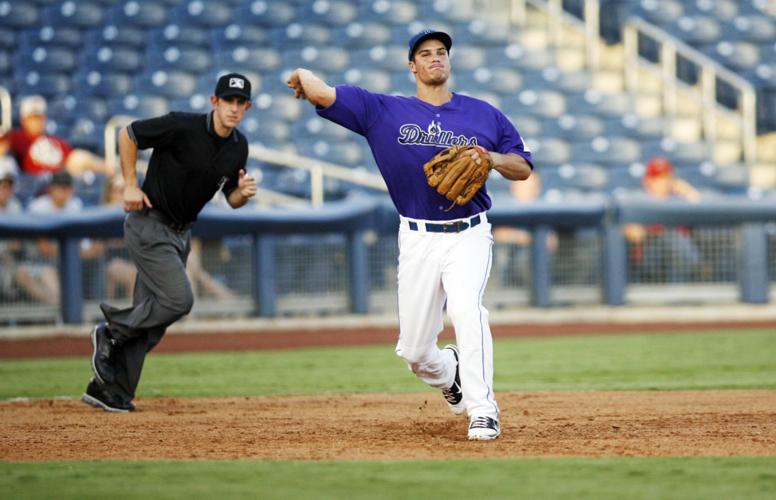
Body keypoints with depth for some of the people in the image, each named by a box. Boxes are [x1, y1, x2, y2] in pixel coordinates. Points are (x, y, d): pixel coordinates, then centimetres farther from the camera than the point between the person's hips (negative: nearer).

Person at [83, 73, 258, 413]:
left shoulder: (238, 147, 1)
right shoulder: (182, 127, -19)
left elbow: (232, 199, 11)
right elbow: (128, 135, -10)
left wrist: (243, 193, -12)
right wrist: (130, 185, -12)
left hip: (180, 233, 8)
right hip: (149, 226, -7)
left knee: (151, 314, 6)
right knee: (178, 299, -18)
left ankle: (108, 388, 12)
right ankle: (111, 332, 3)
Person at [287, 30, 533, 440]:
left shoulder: (484, 114, 8)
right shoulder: (384, 112, 3)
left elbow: (523, 169, 9)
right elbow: (321, 94, -4)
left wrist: (492, 158, -8)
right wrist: (303, 76, 14)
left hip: (469, 235, -1)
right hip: (418, 240, 1)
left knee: (466, 309, -29)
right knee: (413, 350, 4)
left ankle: (483, 411, -26)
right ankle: (448, 374, 40)